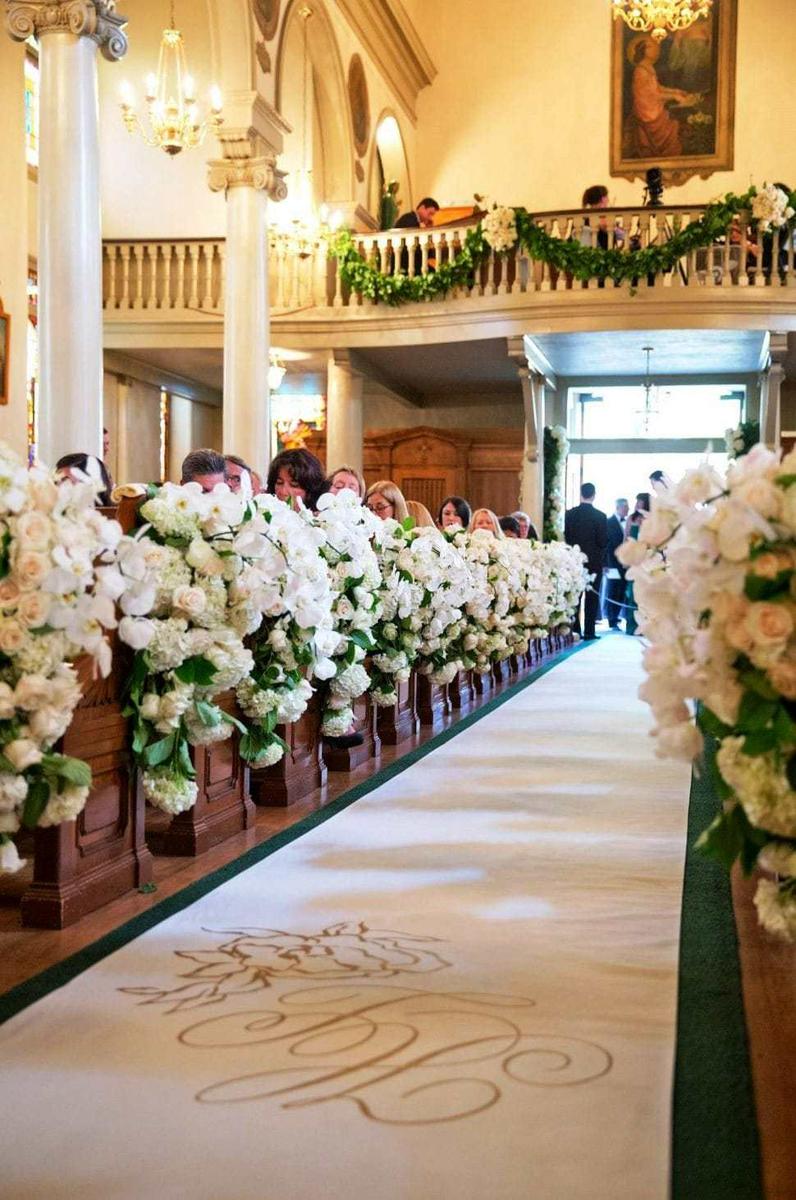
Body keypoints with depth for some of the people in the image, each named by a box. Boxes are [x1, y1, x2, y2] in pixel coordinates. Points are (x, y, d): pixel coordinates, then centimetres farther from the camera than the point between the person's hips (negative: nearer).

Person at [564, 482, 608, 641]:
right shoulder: (600, 516, -11)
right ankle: (589, 632, 2)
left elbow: (566, 537, 2)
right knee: (591, 597, 4)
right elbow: (603, 541, -10)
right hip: (594, 561, -3)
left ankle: (574, 630, 9)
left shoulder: (570, 514, -3)